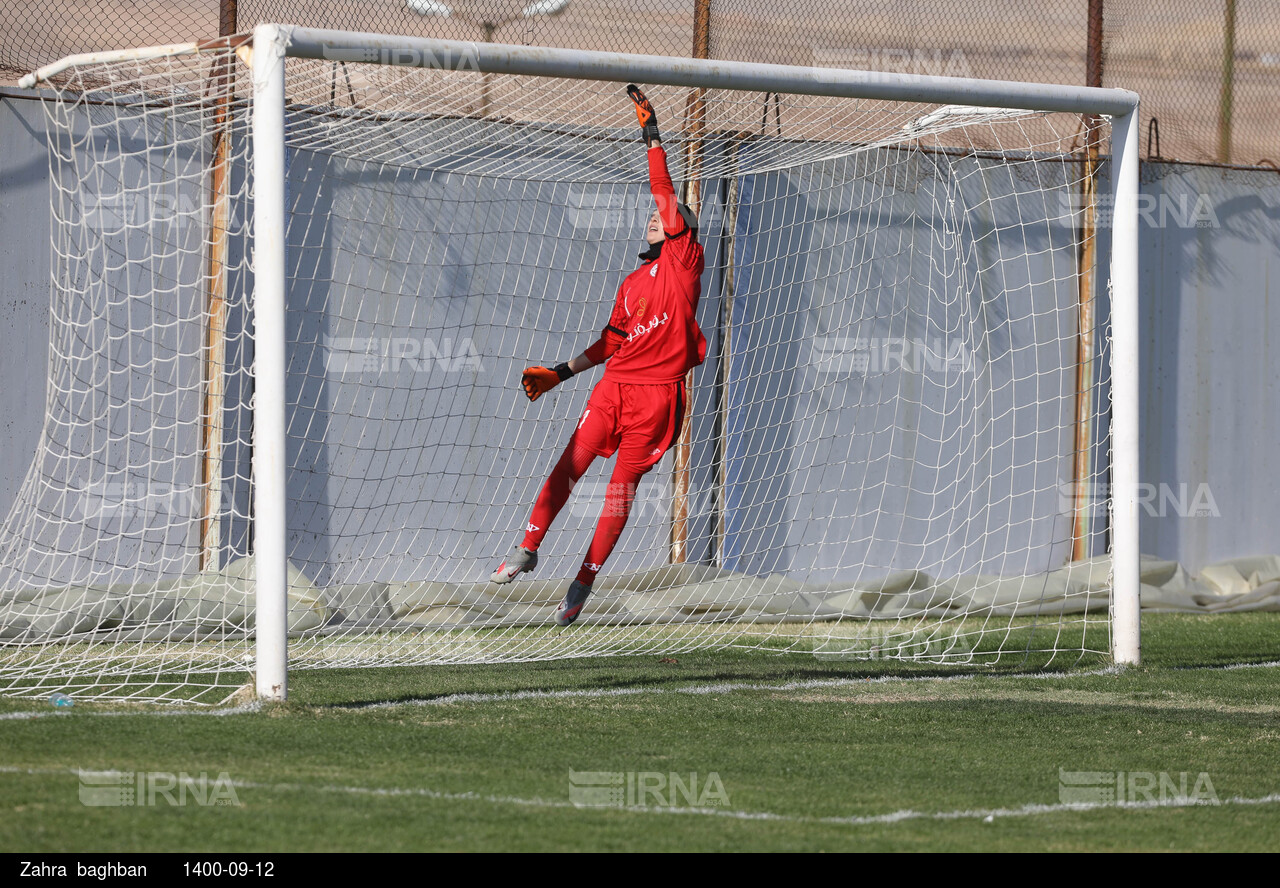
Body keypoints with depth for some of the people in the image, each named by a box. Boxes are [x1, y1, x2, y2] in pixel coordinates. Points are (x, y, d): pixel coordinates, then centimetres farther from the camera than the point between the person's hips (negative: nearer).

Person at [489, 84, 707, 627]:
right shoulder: (632, 284, 23)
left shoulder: (684, 258, 5)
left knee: (622, 485, -4)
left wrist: (653, 140, -4)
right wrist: (561, 374, 20)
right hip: (615, 385, 5)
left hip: (658, 392, -5)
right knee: (570, 465, -5)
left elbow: (666, 197, -3)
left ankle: (585, 581, -2)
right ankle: (528, 549, 0)